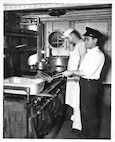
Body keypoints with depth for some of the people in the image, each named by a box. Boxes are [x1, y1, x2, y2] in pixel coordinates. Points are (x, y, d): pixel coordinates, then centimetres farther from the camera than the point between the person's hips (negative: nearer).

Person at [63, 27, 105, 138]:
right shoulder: (89, 53, 12)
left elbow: (88, 72, -24)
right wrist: (72, 73, 6)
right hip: (84, 83, 9)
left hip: (90, 84, -9)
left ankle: (92, 135, 19)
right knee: (83, 108, 19)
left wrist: (72, 72, -20)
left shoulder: (98, 55, -17)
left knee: (89, 110, 2)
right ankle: (85, 131, 36)